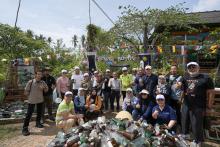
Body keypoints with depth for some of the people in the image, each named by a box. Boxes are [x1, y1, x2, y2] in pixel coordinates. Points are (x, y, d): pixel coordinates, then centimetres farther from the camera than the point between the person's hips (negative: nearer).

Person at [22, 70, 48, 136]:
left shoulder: (43, 82, -2)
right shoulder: (30, 82, -12)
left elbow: (46, 90, 5)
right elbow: (26, 92, -6)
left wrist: (43, 88, -14)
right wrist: (30, 96, -3)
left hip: (40, 100, 4)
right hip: (32, 100, -4)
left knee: (39, 112, 16)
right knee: (29, 114, -3)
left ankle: (38, 123, 37)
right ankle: (25, 128, 6)